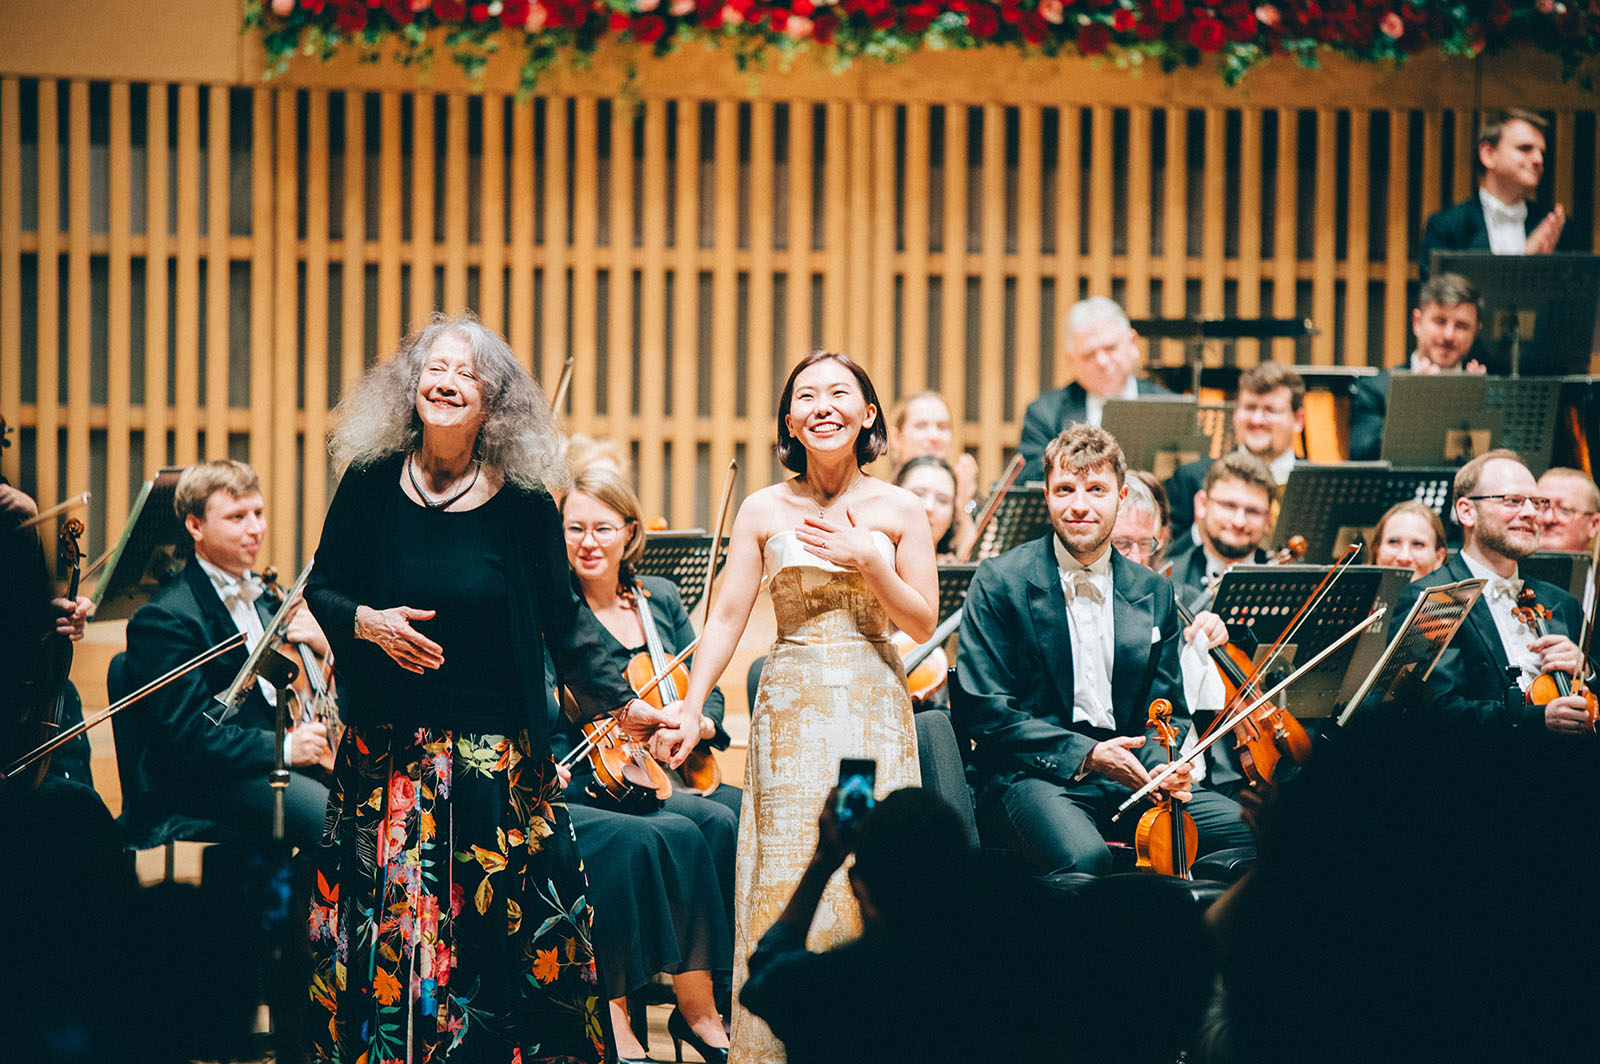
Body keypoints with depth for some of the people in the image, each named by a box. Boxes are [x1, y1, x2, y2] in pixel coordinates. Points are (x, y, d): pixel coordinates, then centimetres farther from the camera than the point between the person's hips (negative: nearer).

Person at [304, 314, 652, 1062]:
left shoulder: (524, 505, -4)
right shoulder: (370, 483, -1)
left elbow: (563, 631, 1)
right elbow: (320, 588, 9)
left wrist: (625, 707, -7)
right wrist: (367, 622, -11)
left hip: (496, 754, -1)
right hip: (388, 749, 1)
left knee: (508, 933, 0)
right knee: (388, 938, 2)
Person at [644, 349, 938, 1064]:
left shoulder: (899, 510, 3)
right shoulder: (764, 511, 3)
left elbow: (923, 623, 2)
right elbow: (726, 617, 0)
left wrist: (869, 561, -12)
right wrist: (689, 709, -9)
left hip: (873, 711, 0)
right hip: (792, 716, 0)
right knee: (790, 885, -3)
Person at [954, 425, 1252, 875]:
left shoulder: (1154, 593, 13)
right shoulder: (1000, 582, -1)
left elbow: (1168, 714, 17)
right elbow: (983, 708, -5)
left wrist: (1164, 764, -8)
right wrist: (1086, 754, -15)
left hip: (1131, 778, 5)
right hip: (1031, 774, -5)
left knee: (1253, 830, -17)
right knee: (1084, 857, -38)